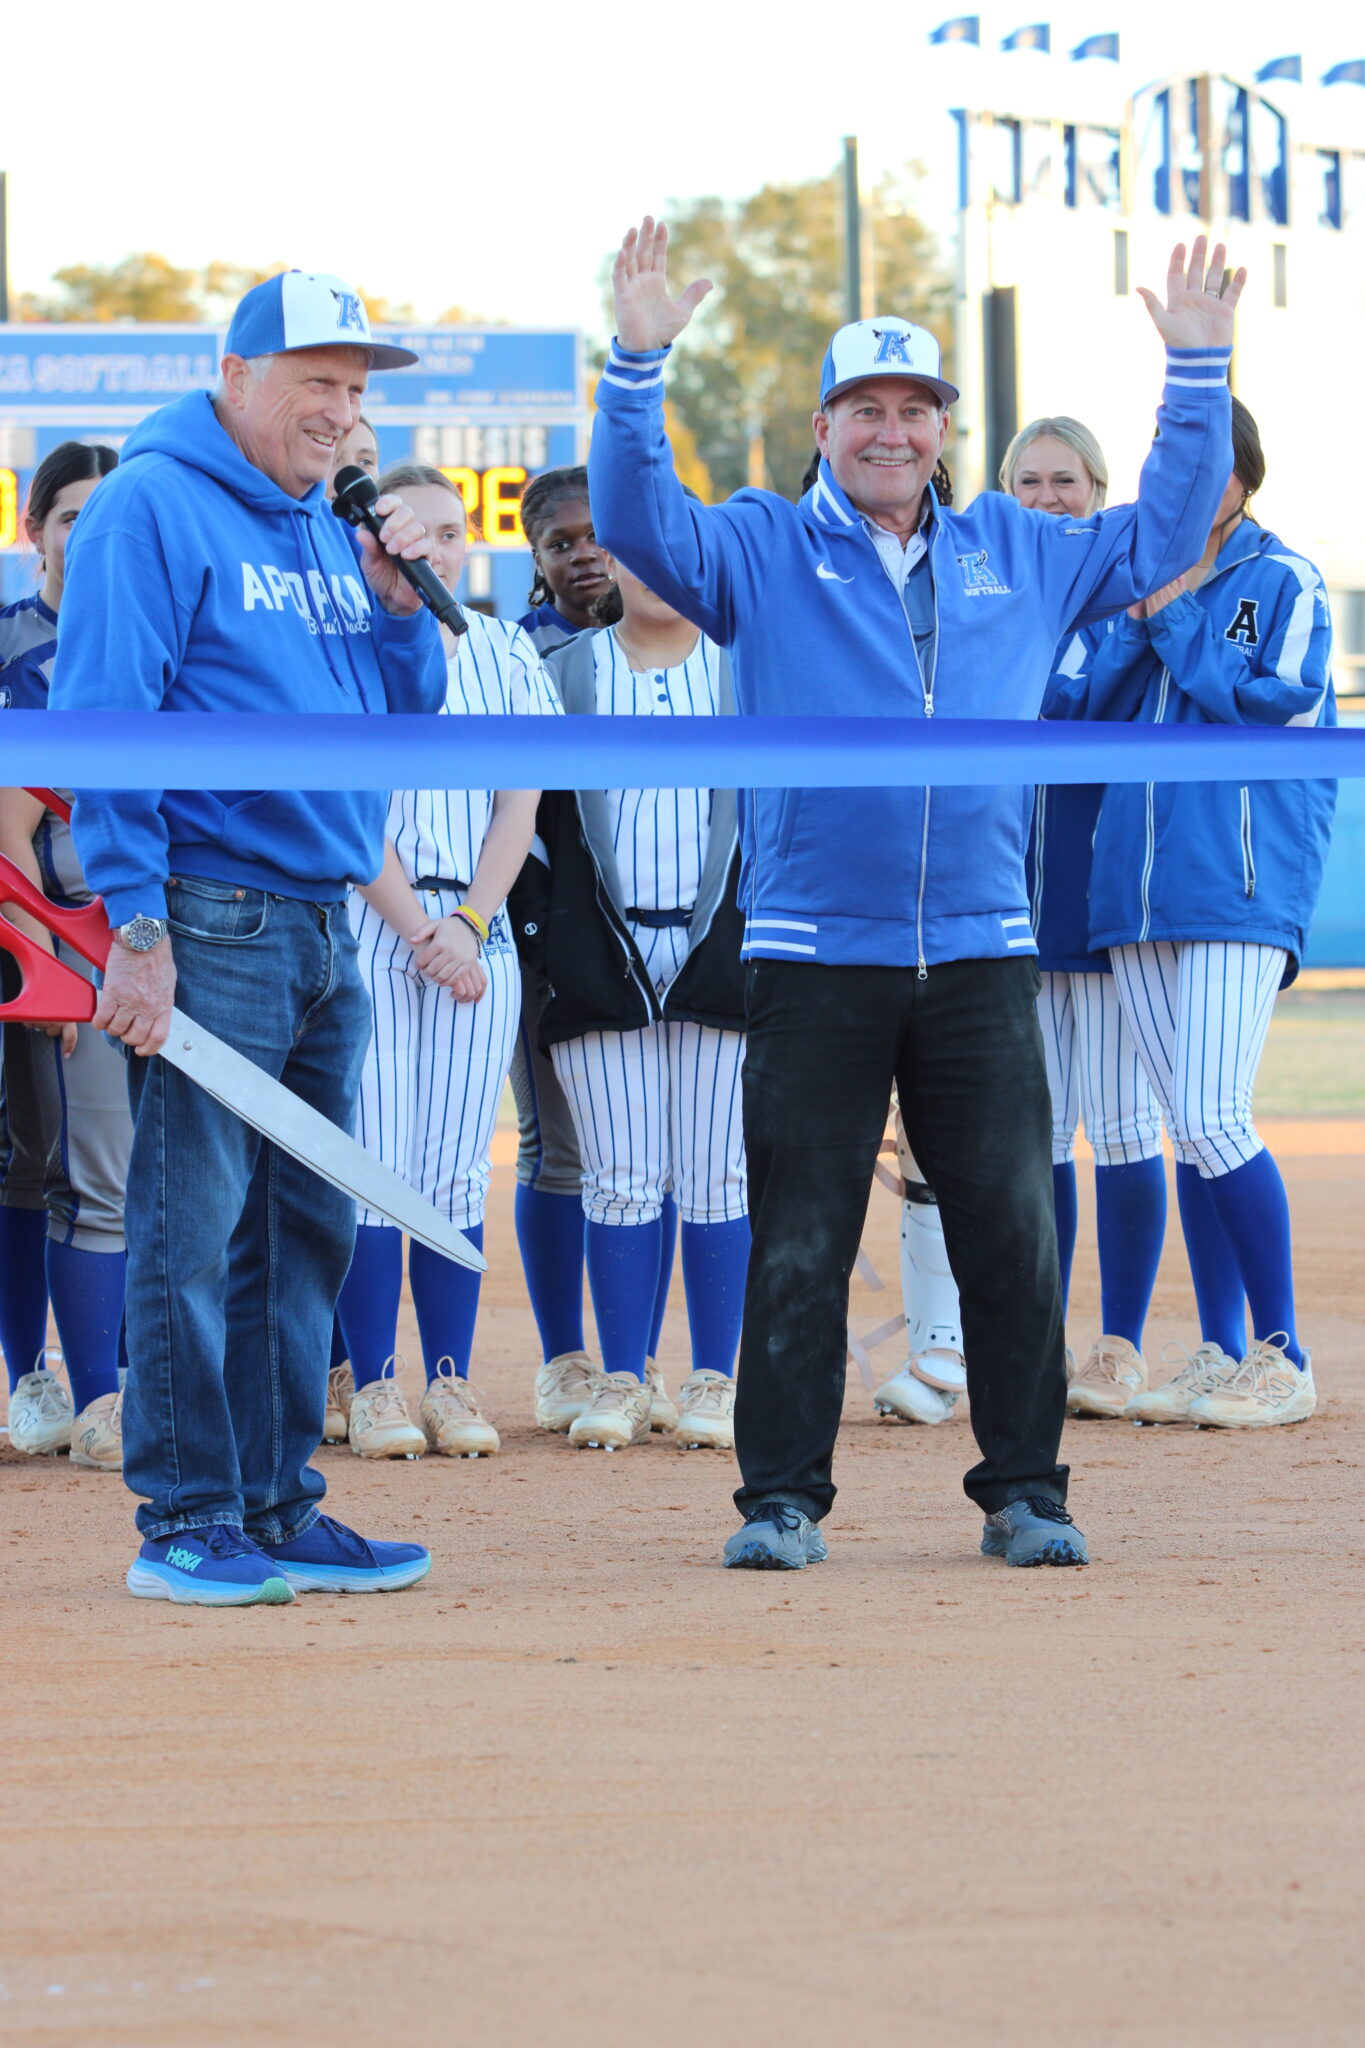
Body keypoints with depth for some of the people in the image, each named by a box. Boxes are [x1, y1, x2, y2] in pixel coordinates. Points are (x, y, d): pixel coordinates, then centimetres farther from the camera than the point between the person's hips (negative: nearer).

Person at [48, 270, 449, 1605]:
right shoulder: (154, 508, -6)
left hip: (325, 931, 8)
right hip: (207, 927, -8)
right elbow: (104, 719, -12)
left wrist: (397, 605, 2)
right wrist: (135, 926, -17)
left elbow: (406, 713, 21)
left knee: (305, 1228, 10)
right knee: (190, 1226, -7)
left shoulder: (329, 534, 18)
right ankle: (186, 1525, -4)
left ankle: (280, 1508, 16)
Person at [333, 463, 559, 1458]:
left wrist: (469, 923, -6)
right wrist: (419, 929, -11)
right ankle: (374, 1385, -1)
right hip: (366, 926, -3)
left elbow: (520, 804, 6)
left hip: (477, 932, 3)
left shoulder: (506, 653, 10)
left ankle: (452, 1383, 5)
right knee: (374, 1166, -6)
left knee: (458, 1174, 1)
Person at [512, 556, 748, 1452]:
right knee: (620, 1178, -1)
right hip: (601, 954, 0)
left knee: (717, 1176, -1)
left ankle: (713, 1382, 5)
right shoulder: (564, 675, 9)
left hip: (721, 949, 0)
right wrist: (538, 930, 1)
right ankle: (624, 1381, 5)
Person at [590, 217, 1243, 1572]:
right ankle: (783, 1497, 7)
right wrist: (637, 366, -22)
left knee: (1011, 1230, 1)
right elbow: (639, 523, -9)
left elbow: (1163, 534, 21)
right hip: (813, 958, -2)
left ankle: (1024, 1491, 9)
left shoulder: (1014, 553, 14)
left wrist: (1196, 368, 13)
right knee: (799, 1244, 1)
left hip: (982, 956, 2)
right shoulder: (763, 550, 5)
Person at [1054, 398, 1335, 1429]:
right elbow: (1086, 710, 9)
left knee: (1215, 1123, -14)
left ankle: (1283, 1356, -6)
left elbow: (1280, 705, -11)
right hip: (1139, 888, 6)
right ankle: (1219, 1354, 13)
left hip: (1241, 879, -6)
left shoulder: (1283, 581, 1)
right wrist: (1141, 620, -5)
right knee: (1193, 1129, 7)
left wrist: (1173, 618, -7)